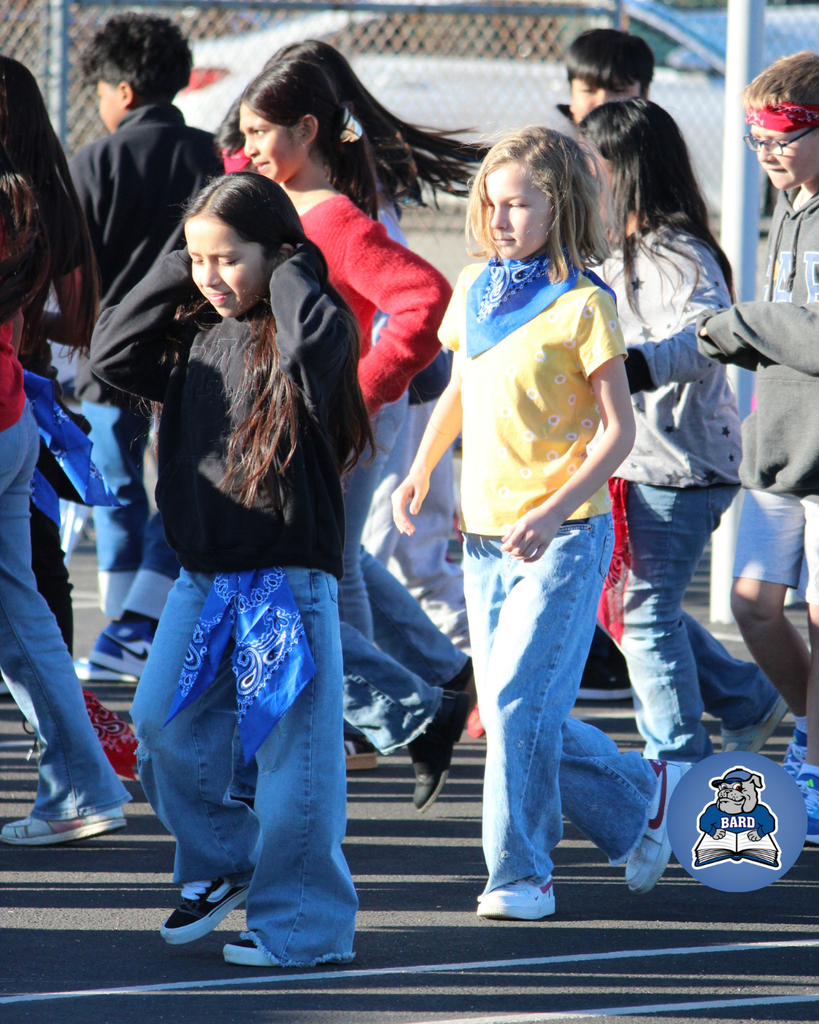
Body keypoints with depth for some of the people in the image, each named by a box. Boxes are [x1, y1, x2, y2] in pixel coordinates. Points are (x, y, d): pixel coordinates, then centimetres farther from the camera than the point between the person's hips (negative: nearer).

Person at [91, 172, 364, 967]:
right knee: (163, 727, 4)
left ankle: (302, 921, 3)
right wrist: (173, 274, 5)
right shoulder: (193, 335, 12)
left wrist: (292, 270, -13)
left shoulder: (303, 331, -7)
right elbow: (112, 355, 8)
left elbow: (316, 341, -29)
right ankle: (222, 863, 26)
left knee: (291, 747, -4)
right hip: (203, 574, 7)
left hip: (289, 574, -6)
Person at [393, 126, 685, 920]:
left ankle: (522, 874, -4)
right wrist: (421, 471, 12)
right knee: (509, 714, 8)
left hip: (564, 535, -7)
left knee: (520, 703, -14)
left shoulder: (581, 305, -10)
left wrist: (551, 513, -21)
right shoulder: (474, 291, 9)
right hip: (484, 534, 7)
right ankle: (638, 794, 30)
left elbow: (617, 431, -11)